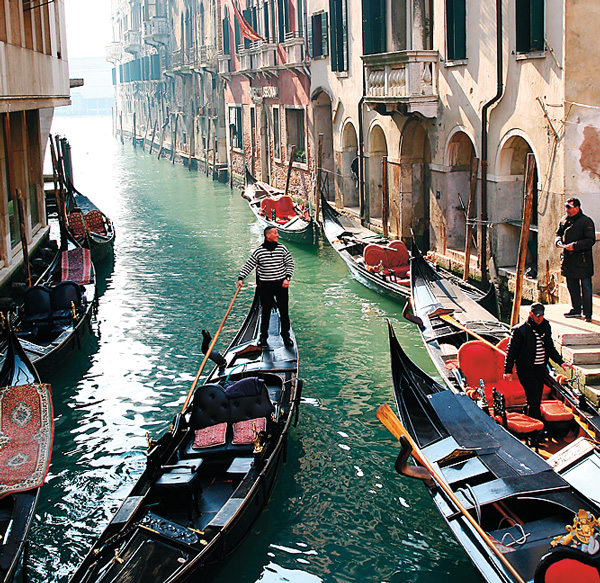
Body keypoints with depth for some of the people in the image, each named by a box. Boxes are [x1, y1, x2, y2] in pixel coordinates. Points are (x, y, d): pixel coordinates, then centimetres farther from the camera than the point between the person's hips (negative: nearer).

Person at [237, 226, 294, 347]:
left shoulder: (282, 248, 0)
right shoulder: (258, 251, -4)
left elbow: (290, 264, 5)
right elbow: (248, 265, 0)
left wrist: (287, 278, -6)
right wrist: (241, 278, -11)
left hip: (281, 284, 1)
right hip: (265, 285, -1)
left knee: (284, 311, 6)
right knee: (265, 311, 6)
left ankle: (286, 336, 18)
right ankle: (263, 336, 19)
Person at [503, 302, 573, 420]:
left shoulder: (546, 326, 7)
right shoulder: (520, 330, -12)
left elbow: (550, 347, 20)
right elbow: (511, 350, -8)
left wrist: (560, 362, 10)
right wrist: (508, 370, -14)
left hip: (540, 369, 6)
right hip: (526, 369, -6)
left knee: (537, 399, 11)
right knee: (533, 399, -10)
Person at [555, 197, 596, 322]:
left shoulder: (586, 222, -10)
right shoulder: (564, 220, 11)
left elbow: (590, 240, -14)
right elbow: (558, 233, 23)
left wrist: (575, 246, -21)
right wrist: (559, 241, 1)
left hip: (582, 259, -7)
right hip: (568, 259, 7)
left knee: (585, 287, -4)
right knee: (572, 285, 14)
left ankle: (587, 313, 2)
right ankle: (576, 309, 27)